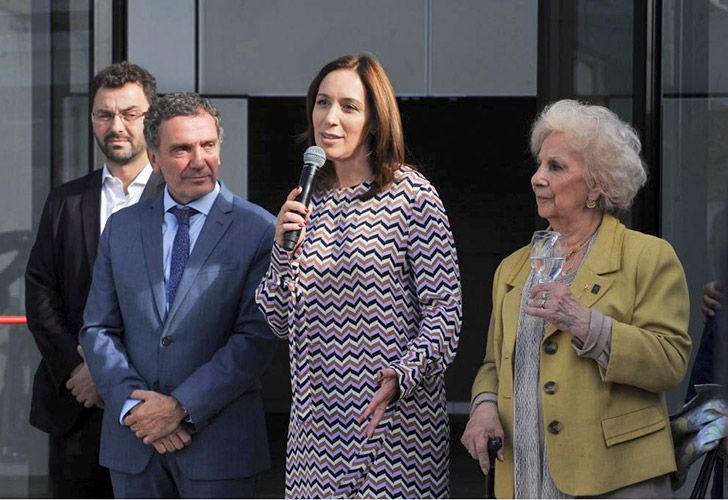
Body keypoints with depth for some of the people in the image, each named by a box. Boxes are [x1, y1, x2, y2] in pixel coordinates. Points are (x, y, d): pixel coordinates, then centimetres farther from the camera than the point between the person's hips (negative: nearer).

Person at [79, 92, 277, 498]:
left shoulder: (259, 230, -4)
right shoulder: (122, 228, 9)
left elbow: (257, 338, -10)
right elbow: (98, 329, 7)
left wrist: (181, 406, -14)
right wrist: (134, 405, -7)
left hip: (219, 441, -3)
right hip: (132, 441, 3)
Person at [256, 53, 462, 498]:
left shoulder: (411, 194, -5)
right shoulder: (308, 200, 10)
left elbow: (445, 311, -7)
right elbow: (282, 323, 11)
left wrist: (402, 375, -22)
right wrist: (284, 249, -4)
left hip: (395, 417, -4)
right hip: (317, 417, 5)